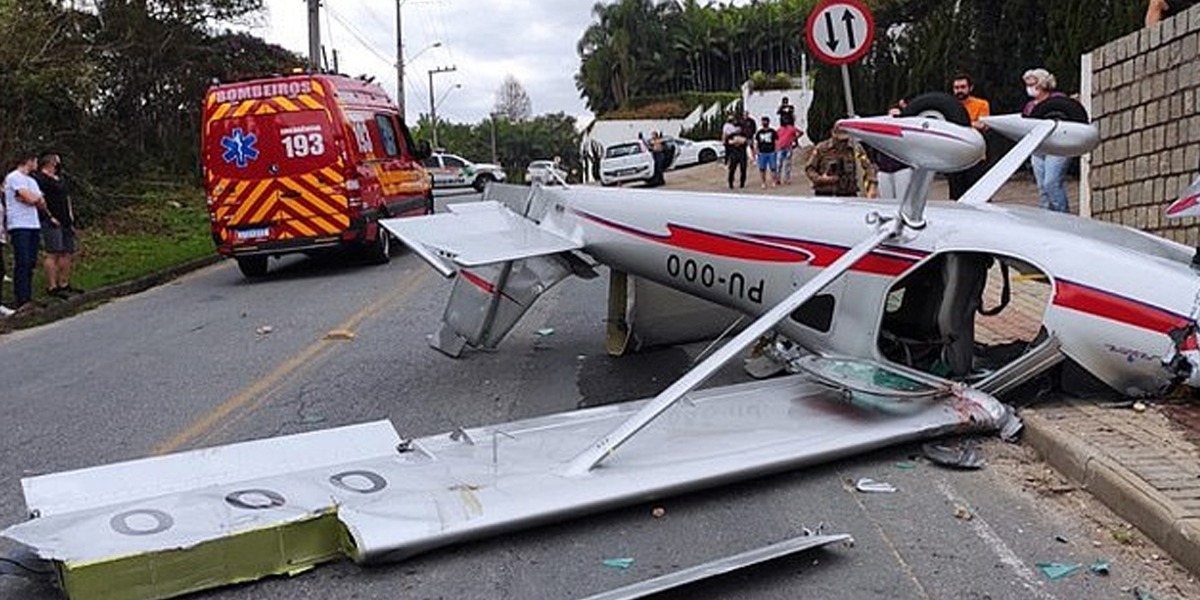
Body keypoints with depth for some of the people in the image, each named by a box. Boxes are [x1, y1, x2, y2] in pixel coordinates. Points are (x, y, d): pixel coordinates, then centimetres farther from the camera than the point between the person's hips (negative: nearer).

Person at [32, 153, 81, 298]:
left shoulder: (59, 179, 22)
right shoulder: (40, 178, -6)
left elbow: (66, 198, 28)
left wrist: (71, 216, 18)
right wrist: (49, 217, -17)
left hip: (65, 222, 9)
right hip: (52, 222, -9)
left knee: (68, 253, 9)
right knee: (54, 254, -11)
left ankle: (64, 284, 17)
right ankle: (52, 287, -10)